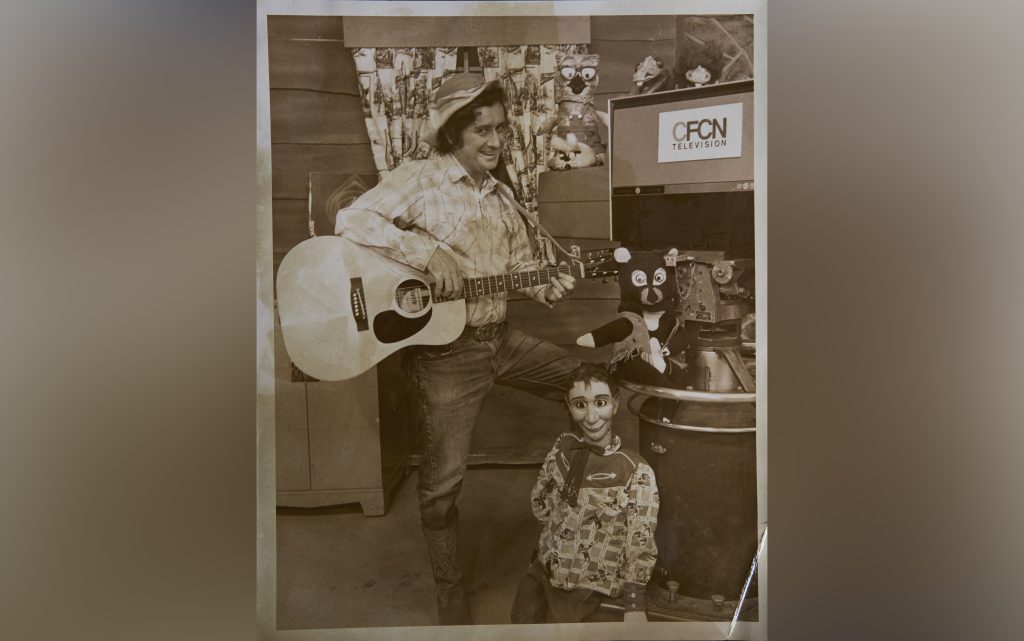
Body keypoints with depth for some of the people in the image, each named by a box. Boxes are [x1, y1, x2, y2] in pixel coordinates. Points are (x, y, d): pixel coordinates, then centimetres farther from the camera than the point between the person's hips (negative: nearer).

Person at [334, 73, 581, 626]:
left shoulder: (500, 196, 13)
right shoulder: (421, 178, -8)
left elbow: (521, 264, 17)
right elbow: (351, 219, -21)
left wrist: (549, 287, -5)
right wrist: (428, 251, -30)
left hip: (501, 338, 7)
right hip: (445, 348, -7)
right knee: (443, 479, 0)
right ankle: (449, 591, 24)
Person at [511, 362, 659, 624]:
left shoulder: (636, 472, -14)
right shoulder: (563, 447, 0)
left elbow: (641, 544, -13)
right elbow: (539, 501, 15)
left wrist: (636, 605, -17)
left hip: (589, 584, -4)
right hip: (544, 569, 4)